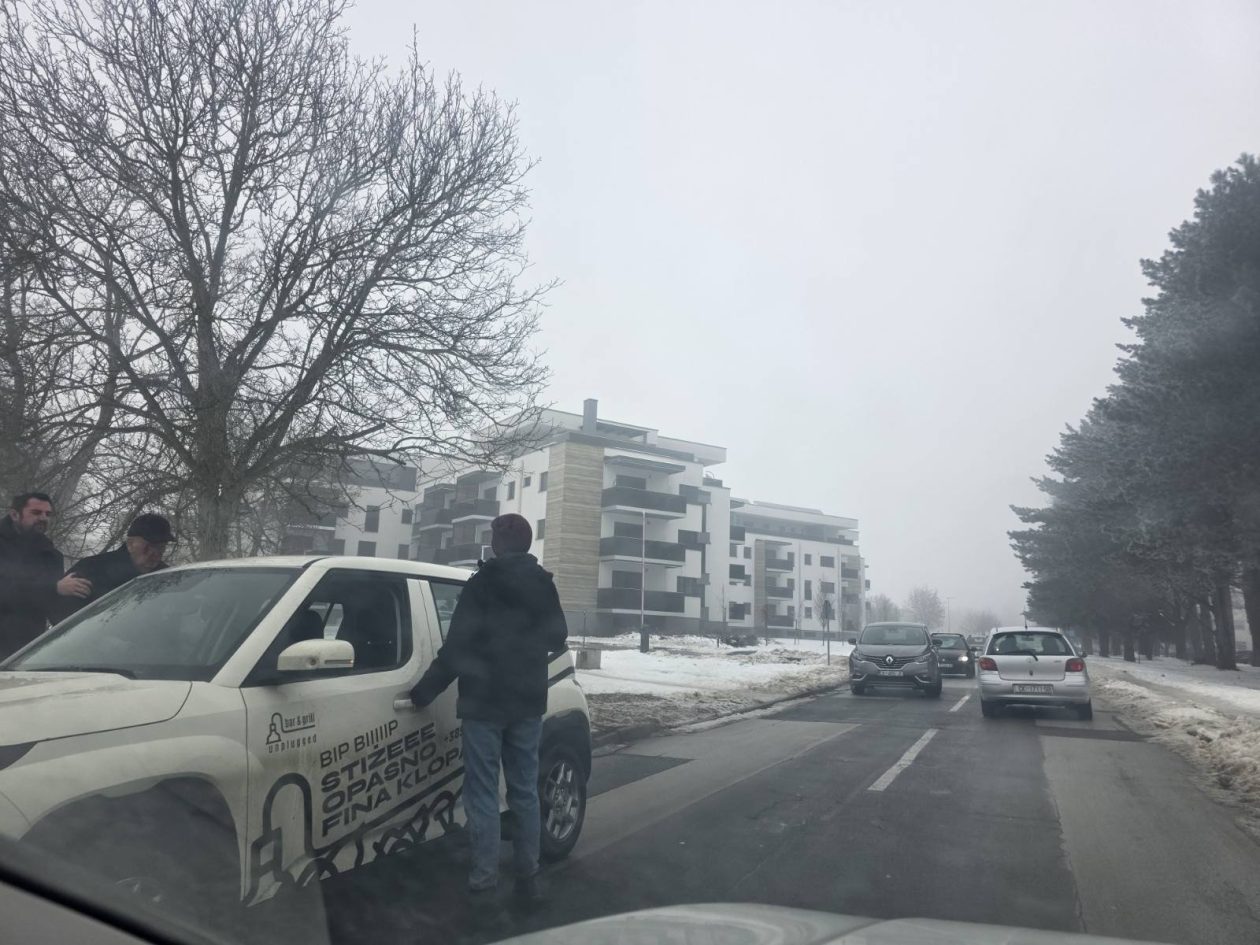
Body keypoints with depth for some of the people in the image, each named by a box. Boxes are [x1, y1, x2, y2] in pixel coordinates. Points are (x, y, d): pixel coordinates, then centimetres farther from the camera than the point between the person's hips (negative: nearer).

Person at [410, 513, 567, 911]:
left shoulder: (483, 584, -9)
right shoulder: (544, 586, 7)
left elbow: (457, 645, -12)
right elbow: (557, 640, 18)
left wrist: (425, 690, -2)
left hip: (485, 701, -5)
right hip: (527, 702, 5)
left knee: (483, 793, 1)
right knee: (524, 791, 11)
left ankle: (484, 882, 3)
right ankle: (528, 878, 16)